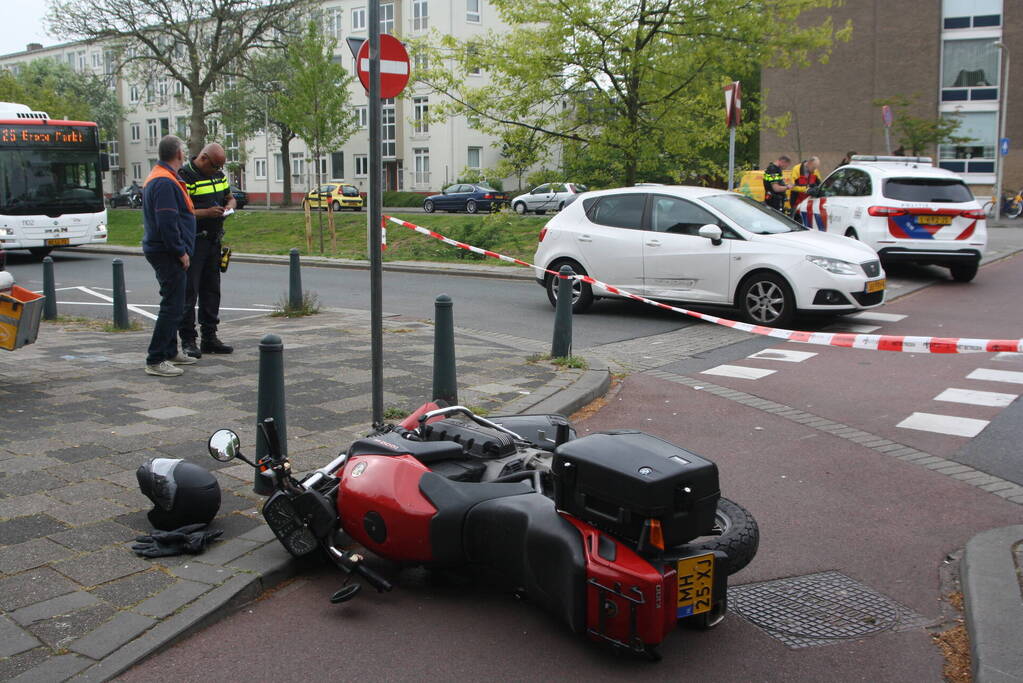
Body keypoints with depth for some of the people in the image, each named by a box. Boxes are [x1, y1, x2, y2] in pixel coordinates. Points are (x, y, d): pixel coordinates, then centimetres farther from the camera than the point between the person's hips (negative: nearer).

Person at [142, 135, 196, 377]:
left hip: (162, 252, 11)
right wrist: (181, 252, -19)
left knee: (172, 305, 19)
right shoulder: (165, 181, -18)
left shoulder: (157, 177, 17)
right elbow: (167, 222, -25)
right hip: (168, 254, -11)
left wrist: (180, 250, 22)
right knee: (172, 306, -10)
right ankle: (155, 361, -8)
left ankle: (170, 352, 29)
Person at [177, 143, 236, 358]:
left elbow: (230, 197, 26)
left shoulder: (219, 175, 12)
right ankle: (188, 340, 1)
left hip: (213, 241, 8)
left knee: (211, 290, 11)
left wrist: (230, 206, 3)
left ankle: (209, 337, 19)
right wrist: (207, 213, -24)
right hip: (192, 242, -8)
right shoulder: (184, 177, -13)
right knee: (189, 291, -4)